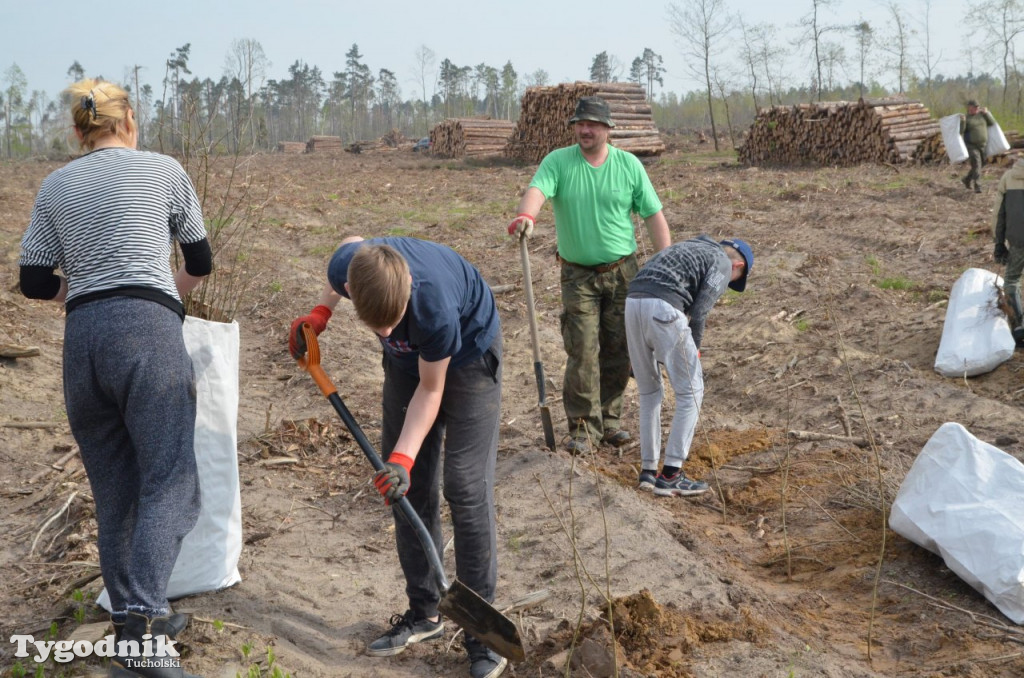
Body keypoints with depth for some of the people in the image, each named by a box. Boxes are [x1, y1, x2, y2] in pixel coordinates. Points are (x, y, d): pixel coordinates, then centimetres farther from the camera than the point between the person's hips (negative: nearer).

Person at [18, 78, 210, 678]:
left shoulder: (55, 186, 17)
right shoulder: (163, 169, 10)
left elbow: (34, 281, 16)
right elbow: (201, 261, 19)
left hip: (83, 337, 4)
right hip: (149, 333, -4)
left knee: (115, 492, 11)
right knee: (169, 484, -7)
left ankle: (136, 619, 19)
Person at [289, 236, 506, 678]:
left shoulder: (434, 306, -42)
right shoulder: (347, 266, -30)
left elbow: (430, 389, -25)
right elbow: (353, 242, -1)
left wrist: (403, 457, -30)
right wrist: (320, 313, -5)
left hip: (468, 353, -5)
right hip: (408, 358, 6)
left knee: (467, 489, -11)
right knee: (407, 488, 4)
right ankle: (423, 612, 17)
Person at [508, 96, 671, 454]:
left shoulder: (629, 165, 1)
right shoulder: (557, 161, -3)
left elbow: (654, 215, 2)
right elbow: (537, 189, -24)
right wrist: (526, 215, -47)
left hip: (622, 272, 2)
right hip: (578, 274, -2)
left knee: (619, 351, 8)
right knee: (582, 351, -8)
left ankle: (609, 420, 23)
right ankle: (582, 426, 1)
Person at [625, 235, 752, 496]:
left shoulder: (686, 249, 35)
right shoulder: (722, 263, 12)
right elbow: (697, 313, -1)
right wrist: (693, 352, 14)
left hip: (633, 304, 7)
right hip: (663, 310, -7)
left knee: (649, 391, 20)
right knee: (690, 391, 6)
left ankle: (648, 470, 22)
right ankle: (670, 475, 4)